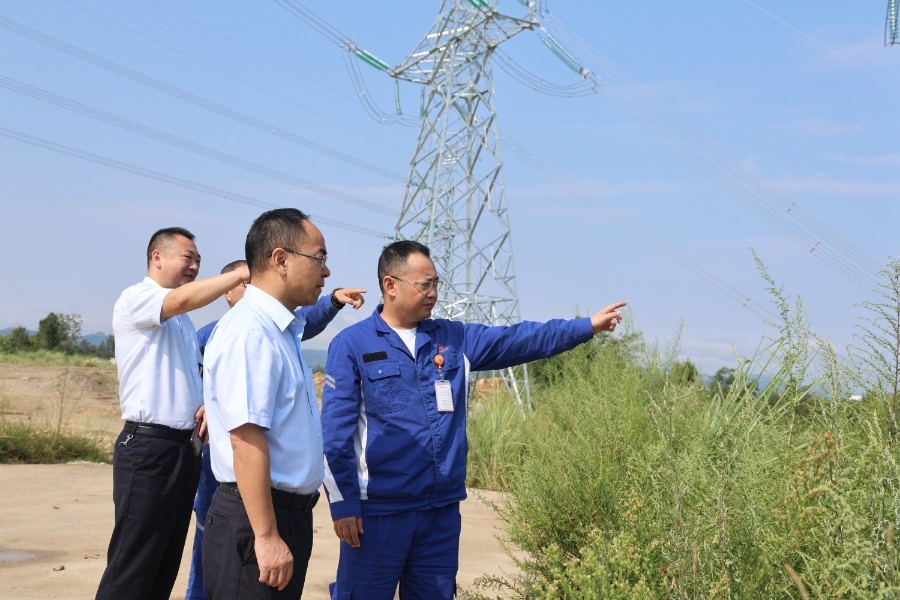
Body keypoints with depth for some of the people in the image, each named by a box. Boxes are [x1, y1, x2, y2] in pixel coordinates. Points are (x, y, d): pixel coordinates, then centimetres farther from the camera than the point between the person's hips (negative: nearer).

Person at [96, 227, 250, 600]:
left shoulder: (183, 322, 19)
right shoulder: (135, 299, -6)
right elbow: (183, 299, -27)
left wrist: (208, 405, 7)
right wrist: (244, 272, -31)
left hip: (183, 448, 9)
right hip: (147, 448, -8)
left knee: (166, 564, 11)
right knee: (132, 568, -7)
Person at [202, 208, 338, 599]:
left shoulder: (281, 330, 12)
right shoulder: (249, 333, -19)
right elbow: (245, 439, -24)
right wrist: (266, 536, -25)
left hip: (289, 511, 10)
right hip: (256, 518, -10)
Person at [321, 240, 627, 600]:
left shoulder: (454, 339, 10)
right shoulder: (352, 345, -6)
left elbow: (520, 340, 9)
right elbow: (336, 430, -8)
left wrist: (588, 326, 3)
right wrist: (343, 503, -11)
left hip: (442, 510, 5)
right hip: (378, 511, -5)